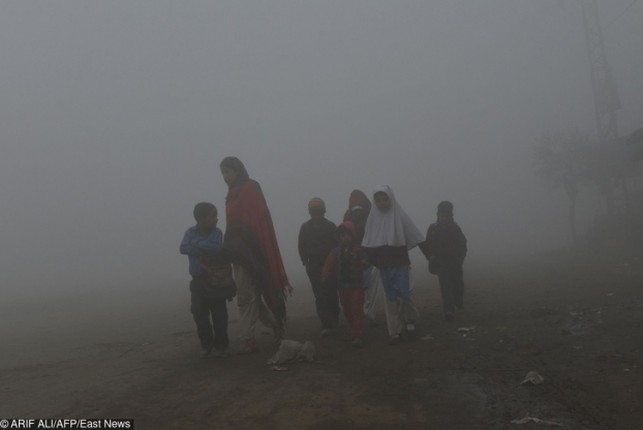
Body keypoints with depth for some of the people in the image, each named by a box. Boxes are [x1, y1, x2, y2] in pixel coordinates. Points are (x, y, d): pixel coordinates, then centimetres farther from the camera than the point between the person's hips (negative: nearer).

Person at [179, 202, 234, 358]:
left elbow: (217, 248, -23)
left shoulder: (217, 232, -5)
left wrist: (197, 244, -18)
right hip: (198, 281, 1)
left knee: (219, 314, 1)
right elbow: (183, 249, -17)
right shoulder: (191, 232, 0)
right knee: (199, 313, -1)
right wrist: (207, 249, -21)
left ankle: (221, 345, 17)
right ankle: (207, 343, 19)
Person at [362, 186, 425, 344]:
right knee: (391, 298, 6)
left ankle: (410, 319, 21)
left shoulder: (400, 215, -6)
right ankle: (395, 331, 13)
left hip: (401, 263, -2)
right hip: (384, 265, 2)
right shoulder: (373, 217, 1)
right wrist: (368, 259, 1)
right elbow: (367, 243, 6)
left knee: (403, 294, -8)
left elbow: (416, 237, -3)